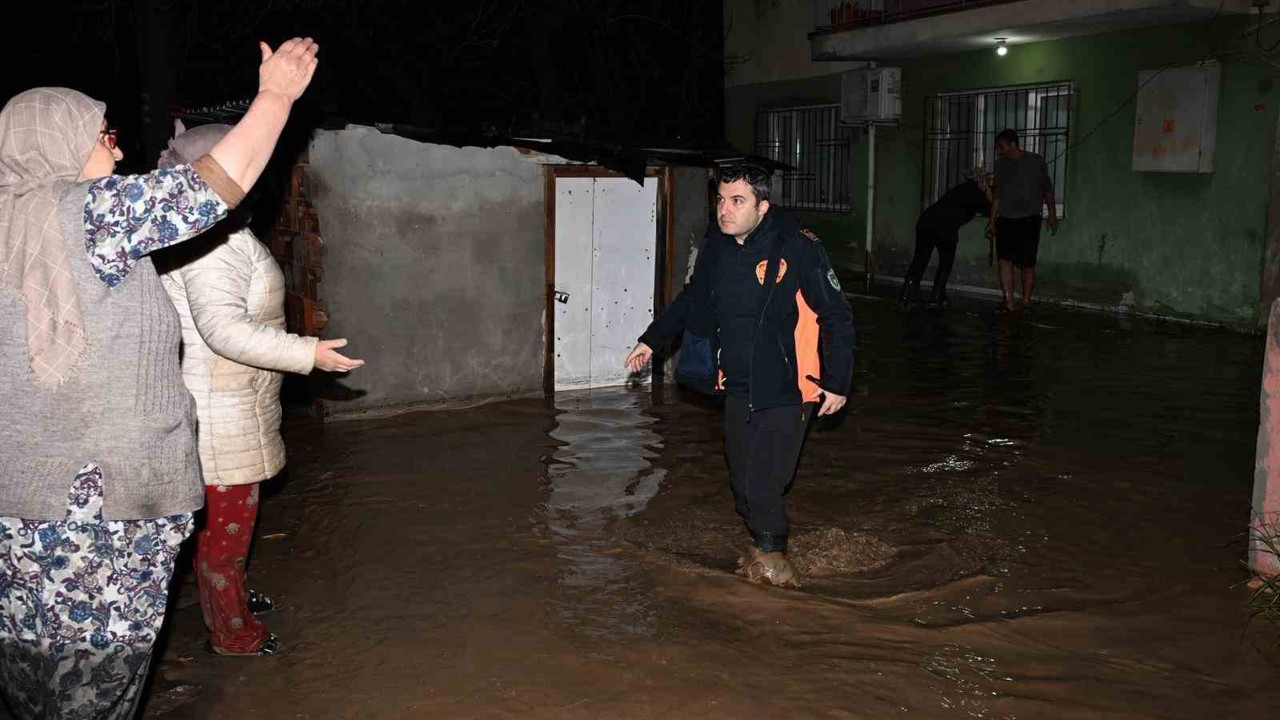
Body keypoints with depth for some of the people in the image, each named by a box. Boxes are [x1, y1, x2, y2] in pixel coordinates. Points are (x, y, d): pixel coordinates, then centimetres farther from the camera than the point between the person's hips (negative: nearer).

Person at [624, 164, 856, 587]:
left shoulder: (798, 249, -15)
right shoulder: (716, 250, 3)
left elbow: (837, 318, -9)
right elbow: (691, 301, 23)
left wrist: (837, 383, -8)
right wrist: (652, 341, 22)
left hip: (786, 392, -6)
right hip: (738, 389, 6)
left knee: (763, 484, -9)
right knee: (742, 481, 11)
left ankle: (769, 551, 17)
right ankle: (765, 551, 32)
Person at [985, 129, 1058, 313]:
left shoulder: (1036, 162, -2)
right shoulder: (1000, 165, 8)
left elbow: (1047, 189, 5)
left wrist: (1052, 214, 4)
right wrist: (992, 220, 11)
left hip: (1029, 221, -3)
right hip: (1006, 220, 3)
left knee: (1028, 265, 0)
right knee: (1005, 261, -10)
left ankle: (1026, 303, 13)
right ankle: (1009, 304, -7)